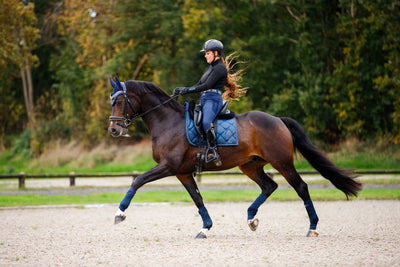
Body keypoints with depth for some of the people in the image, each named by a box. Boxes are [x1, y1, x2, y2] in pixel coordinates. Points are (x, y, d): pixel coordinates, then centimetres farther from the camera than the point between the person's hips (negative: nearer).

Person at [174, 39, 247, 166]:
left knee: (206, 122, -36)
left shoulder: (220, 68, -7)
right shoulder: (210, 68, 24)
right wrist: (182, 90, 9)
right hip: (203, 100, 11)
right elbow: (199, 85, 23)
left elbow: (207, 86, -15)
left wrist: (187, 90, -15)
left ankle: (213, 152, -38)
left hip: (213, 99, -11)